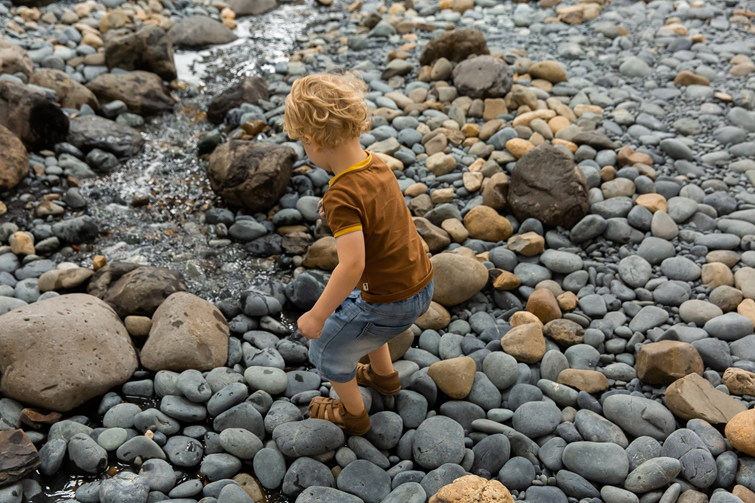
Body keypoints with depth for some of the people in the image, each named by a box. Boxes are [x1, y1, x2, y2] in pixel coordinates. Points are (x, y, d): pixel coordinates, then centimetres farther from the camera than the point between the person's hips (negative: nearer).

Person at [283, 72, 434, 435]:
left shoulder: (342, 197, -29)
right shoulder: (376, 165, -4)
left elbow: (352, 265, -33)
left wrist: (317, 316, -22)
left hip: (391, 302, -8)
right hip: (421, 283, 8)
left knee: (326, 348, 15)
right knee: (350, 307, 36)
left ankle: (351, 413, 40)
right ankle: (384, 375, 57)